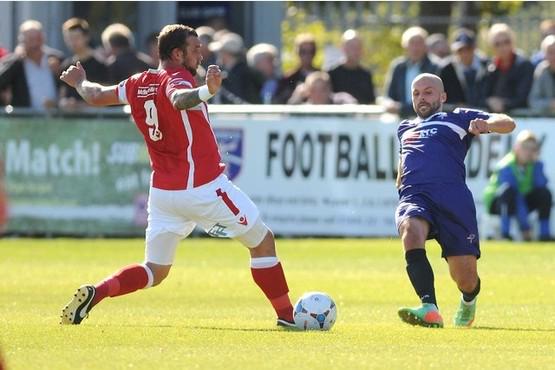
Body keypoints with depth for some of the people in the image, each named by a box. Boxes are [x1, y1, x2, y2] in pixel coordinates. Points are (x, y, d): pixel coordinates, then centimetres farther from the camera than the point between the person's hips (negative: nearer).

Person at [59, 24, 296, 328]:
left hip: (162, 192, 7)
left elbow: (95, 96, 21)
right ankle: (286, 315, 9)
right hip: (204, 187, -7)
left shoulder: (139, 84, 7)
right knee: (263, 241, 9)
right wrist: (207, 91, -59)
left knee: (155, 271, 14)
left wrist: (80, 82, 43)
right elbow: (179, 100, -39)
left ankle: (95, 293, -9)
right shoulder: (176, 79, -14)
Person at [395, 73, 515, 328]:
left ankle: (469, 301, 31)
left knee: (465, 277, -9)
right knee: (411, 231, -36)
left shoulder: (458, 118, 19)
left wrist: (485, 124, -15)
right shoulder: (405, 129, 34)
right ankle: (430, 310, -49)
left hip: (452, 196, -2)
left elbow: (508, 124, 7)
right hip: (414, 196, 2)